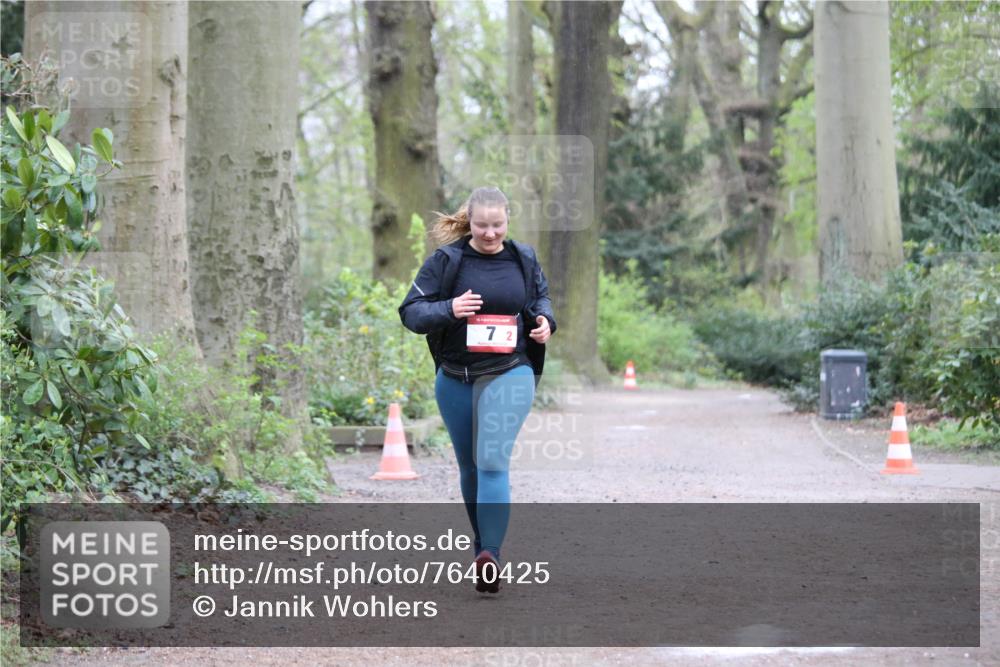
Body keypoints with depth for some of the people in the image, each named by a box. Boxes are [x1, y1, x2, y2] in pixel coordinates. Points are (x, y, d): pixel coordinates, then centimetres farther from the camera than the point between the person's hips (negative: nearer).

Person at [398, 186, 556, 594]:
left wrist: (545, 320, 0)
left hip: (509, 373, -1)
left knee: (493, 461, -17)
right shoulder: (446, 260, -4)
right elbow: (410, 312, -5)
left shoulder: (523, 259, 3)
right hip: (455, 378, 2)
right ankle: (482, 547, 31)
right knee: (469, 467, 14)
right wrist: (448, 309, -23)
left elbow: (541, 296, 22)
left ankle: (491, 557, -22)